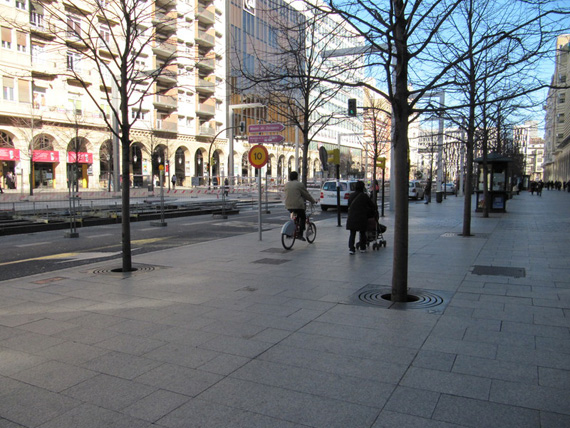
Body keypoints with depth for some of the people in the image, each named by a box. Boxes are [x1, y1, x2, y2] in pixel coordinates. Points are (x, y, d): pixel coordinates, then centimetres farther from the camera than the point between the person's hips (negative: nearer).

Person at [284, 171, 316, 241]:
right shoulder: (299, 184, -5)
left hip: (288, 206, 6)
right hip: (298, 205, -6)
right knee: (303, 218, 11)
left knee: (295, 218, 25)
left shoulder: (286, 184, 12)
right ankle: (300, 234, 2)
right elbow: (306, 194, 0)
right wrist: (313, 201, 15)